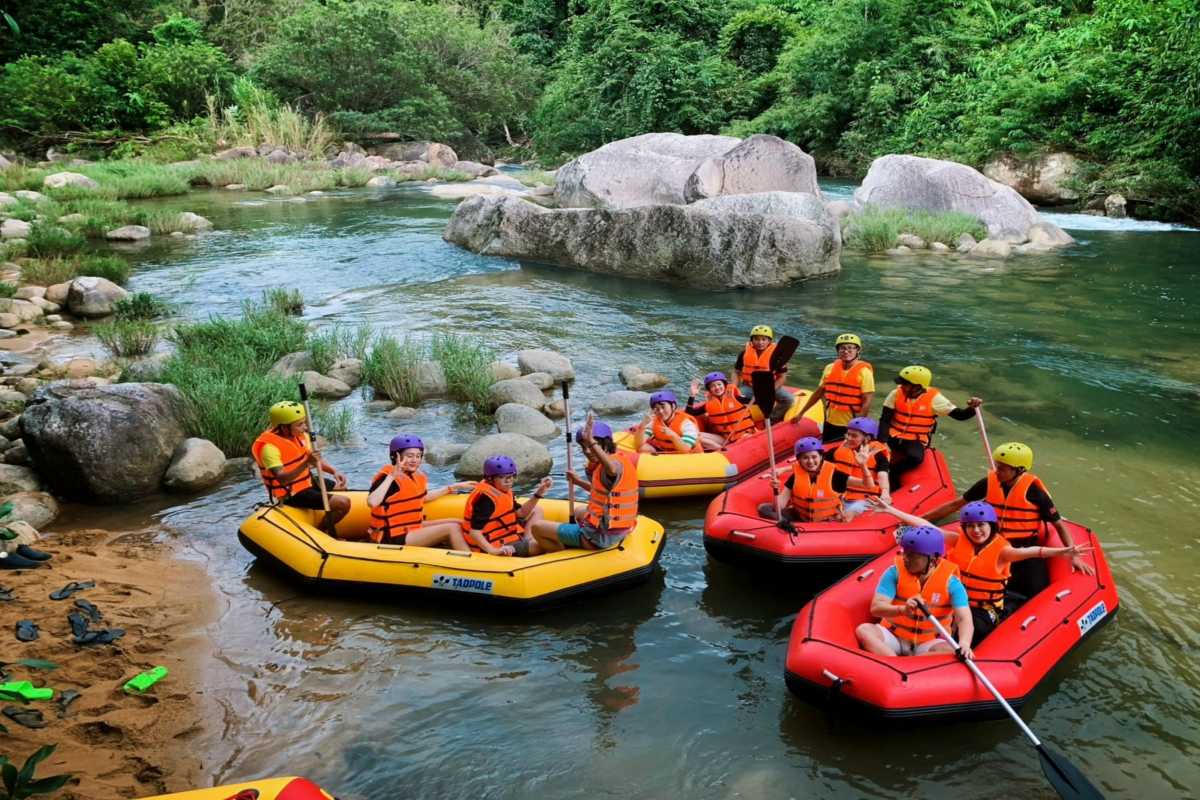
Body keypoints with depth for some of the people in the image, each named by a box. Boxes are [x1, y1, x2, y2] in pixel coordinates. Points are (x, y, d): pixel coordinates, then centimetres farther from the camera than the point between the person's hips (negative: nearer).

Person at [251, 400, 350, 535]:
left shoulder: (300, 435, -3)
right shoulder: (269, 447, -27)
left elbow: (316, 459, 6)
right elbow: (282, 479, -36)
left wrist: (334, 471, -11)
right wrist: (306, 463, -46)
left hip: (306, 482, 9)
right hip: (292, 494, -9)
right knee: (342, 503, -19)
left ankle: (329, 527, 33)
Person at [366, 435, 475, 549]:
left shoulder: (417, 475, 6)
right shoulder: (387, 477, -19)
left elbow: (423, 497, 25)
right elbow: (372, 502, -37)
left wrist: (453, 487, 28)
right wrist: (391, 477, -35)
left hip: (413, 527, 10)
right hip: (394, 539, -10)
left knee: (458, 524, 9)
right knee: (452, 529, -16)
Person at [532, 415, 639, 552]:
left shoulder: (617, 462, -23)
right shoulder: (620, 458, 5)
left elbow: (612, 469, -52)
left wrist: (591, 442, -59)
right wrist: (579, 482, 18)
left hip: (599, 537, -10)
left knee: (537, 527, 1)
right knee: (579, 510, 41)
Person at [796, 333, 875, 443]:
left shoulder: (864, 371, -9)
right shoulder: (830, 368, 5)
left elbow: (867, 402, -13)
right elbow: (819, 392, 14)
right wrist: (801, 412, 14)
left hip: (851, 426, -5)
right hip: (830, 423, 5)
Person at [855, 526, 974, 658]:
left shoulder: (950, 582, -9)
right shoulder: (895, 573, -8)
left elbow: (964, 619, -20)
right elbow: (876, 607, -19)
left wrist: (964, 643, -42)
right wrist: (903, 610, -40)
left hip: (929, 643, -1)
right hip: (893, 638, 1)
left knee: (950, 651, -31)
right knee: (864, 629, -25)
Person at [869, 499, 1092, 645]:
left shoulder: (1001, 550, -10)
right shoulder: (958, 540, 1)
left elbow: (1028, 552, -27)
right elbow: (925, 525, 0)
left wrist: (1063, 551, -46)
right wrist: (891, 510, -2)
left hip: (985, 610, -3)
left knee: (975, 627, -32)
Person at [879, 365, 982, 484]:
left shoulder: (934, 398, -10)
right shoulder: (896, 393, -5)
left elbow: (959, 415, -11)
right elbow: (885, 420, -3)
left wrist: (972, 408, -33)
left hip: (915, 441, -2)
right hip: (893, 436, 2)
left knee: (916, 458, -36)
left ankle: (892, 472, -12)